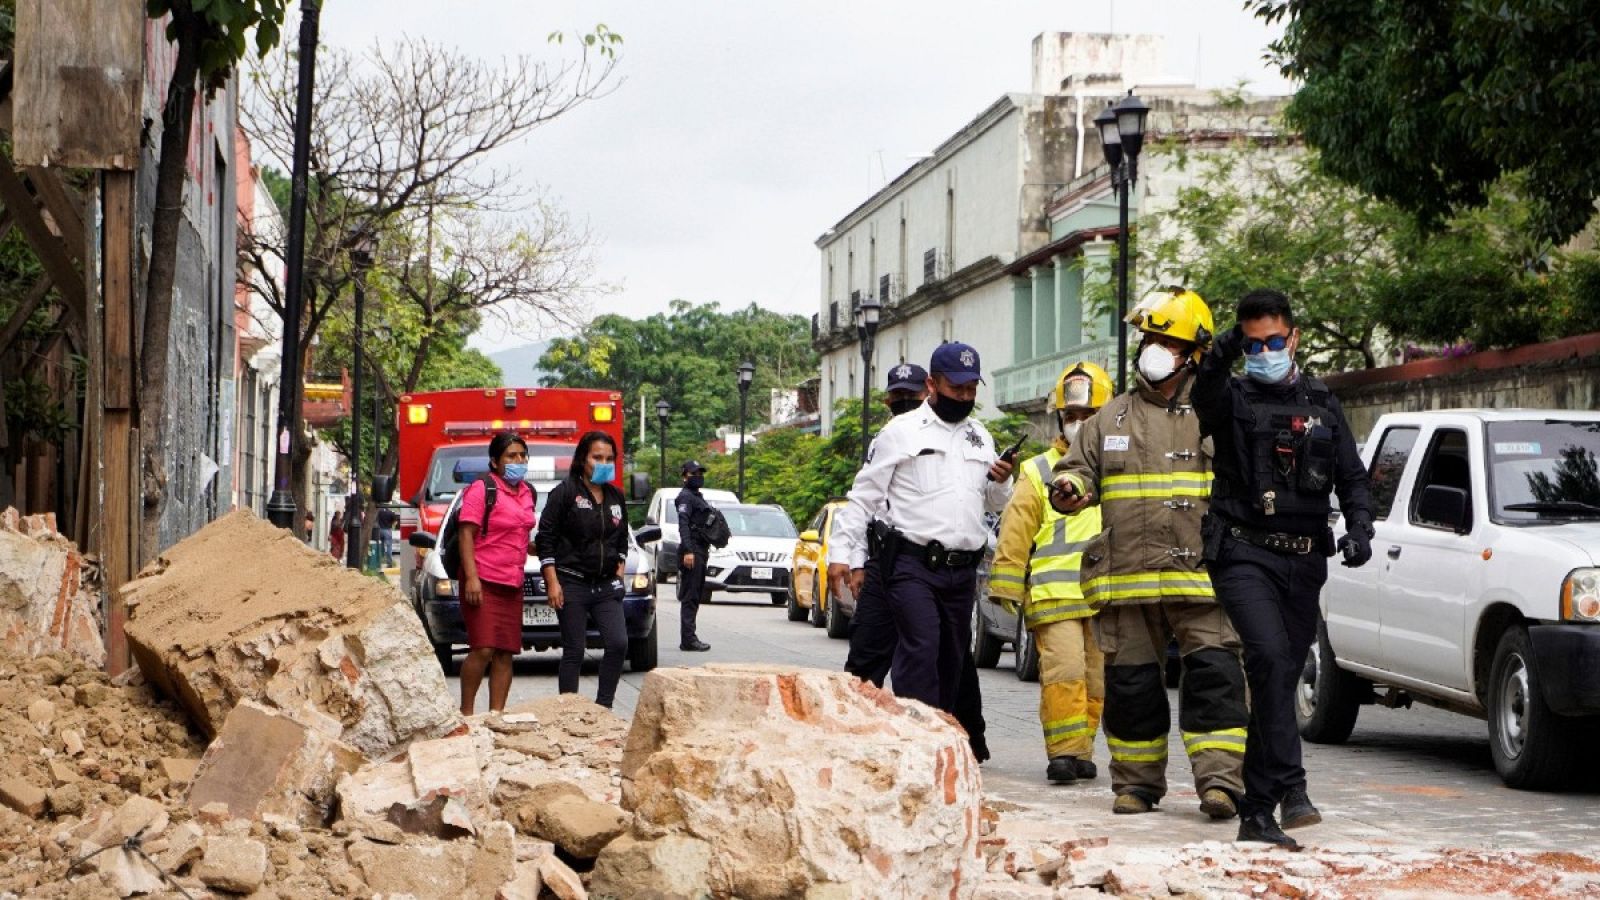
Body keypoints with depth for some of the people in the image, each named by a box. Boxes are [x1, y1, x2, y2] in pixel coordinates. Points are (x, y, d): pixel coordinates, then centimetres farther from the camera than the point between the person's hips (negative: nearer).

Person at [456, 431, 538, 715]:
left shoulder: (527, 492, 16)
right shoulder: (481, 489, -6)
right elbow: (466, 535, -11)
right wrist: (471, 577, -18)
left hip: (512, 584, 7)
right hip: (483, 583, -7)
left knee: (505, 653, 5)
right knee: (483, 649, -13)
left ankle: (496, 713, 9)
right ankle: (466, 711, -3)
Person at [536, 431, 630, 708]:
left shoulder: (615, 497, 13)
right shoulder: (564, 493, -5)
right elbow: (546, 539, -7)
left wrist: (619, 570, 11)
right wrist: (552, 582, -12)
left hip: (606, 586, 5)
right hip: (572, 584, -5)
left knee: (618, 644, -8)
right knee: (574, 651, -2)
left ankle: (603, 706, 3)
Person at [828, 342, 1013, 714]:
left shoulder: (979, 436, 18)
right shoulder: (902, 431, 1)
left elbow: (994, 504, 25)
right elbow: (864, 497, 1)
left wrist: (1002, 482, 3)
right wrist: (841, 553, -6)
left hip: (962, 571, 6)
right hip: (912, 565, -6)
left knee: (952, 659, 9)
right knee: (920, 650, -18)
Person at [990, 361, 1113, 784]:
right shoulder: (1039, 472, 9)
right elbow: (1015, 534, 6)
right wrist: (1006, 587, 0)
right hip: (1053, 595, -3)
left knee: (1096, 679, 6)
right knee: (1063, 672, -15)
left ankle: (1080, 751, 15)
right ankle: (1064, 751, -12)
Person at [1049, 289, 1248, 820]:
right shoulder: (1111, 419, 15)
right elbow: (1078, 468, 17)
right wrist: (1071, 488, -7)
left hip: (1202, 575, -3)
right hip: (1126, 576, 3)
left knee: (1214, 674, -12)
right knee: (1131, 681, 6)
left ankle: (1220, 780, -13)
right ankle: (1137, 782, 17)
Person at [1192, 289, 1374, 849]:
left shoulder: (1322, 405, 15)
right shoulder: (1233, 399, 3)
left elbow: (1352, 477, 14)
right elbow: (1205, 397, -22)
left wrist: (1359, 529, -6)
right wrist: (1220, 357, -43)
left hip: (1303, 562, 4)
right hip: (1244, 554, -4)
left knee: (1281, 676, 8)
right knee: (1270, 657, -26)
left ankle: (1256, 813, 16)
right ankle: (1290, 788, -28)